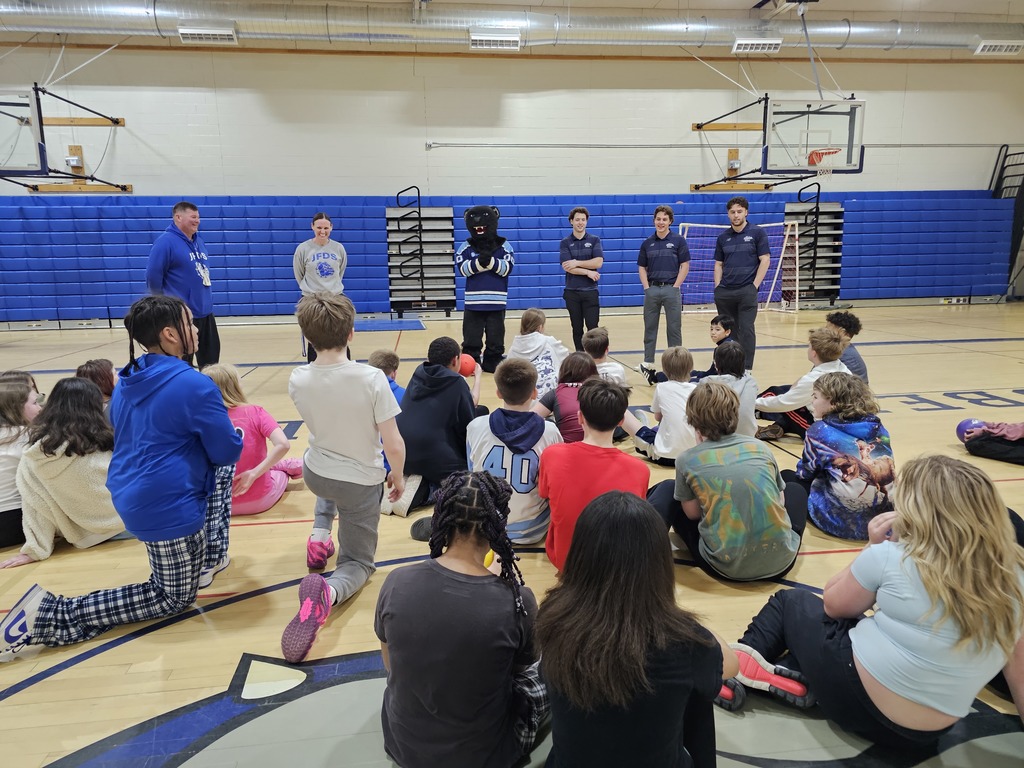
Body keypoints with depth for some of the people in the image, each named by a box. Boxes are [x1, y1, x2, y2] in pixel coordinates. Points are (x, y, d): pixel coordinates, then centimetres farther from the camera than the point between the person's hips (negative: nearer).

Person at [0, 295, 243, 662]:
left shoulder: (126, 383, 6)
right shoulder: (194, 385, -20)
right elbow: (228, 452, -13)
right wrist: (229, 434, 9)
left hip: (131, 498, 9)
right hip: (168, 508, -9)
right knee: (174, 597, 10)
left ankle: (204, 555, 31)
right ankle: (52, 616, 2)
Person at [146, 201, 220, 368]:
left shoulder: (199, 241, 12)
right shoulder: (166, 242, -13)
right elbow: (152, 275, -15)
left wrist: (204, 297, 17)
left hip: (205, 311, 8)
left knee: (210, 355, 16)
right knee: (182, 362, 1)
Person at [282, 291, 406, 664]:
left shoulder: (297, 380, -16)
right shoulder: (372, 378, -27)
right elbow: (394, 445, -22)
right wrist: (397, 476, -5)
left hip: (315, 472, 4)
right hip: (361, 483, -4)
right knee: (358, 562, 15)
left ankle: (319, 533, 25)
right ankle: (327, 591, -19)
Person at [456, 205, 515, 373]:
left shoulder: (504, 246, 2)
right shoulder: (466, 247, 3)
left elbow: (508, 268, -8)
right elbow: (462, 268, -8)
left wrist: (491, 261, -22)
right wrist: (479, 262, -24)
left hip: (496, 300, 0)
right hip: (473, 301, 0)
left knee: (496, 337, 9)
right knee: (471, 337, 5)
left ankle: (493, 363, 21)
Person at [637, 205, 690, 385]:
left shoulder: (678, 240, 1)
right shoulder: (647, 243, 9)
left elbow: (685, 266, -1)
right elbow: (642, 267, 11)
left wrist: (675, 287, -8)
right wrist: (646, 287, -2)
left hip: (671, 289, -2)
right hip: (651, 290, 3)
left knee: (674, 329, 2)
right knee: (650, 328, 7)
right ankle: (648, 365, 15)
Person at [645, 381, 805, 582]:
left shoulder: (688, 460, -3)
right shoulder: (761, 447, 5)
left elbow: (692, 513, 7)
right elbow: (780, 501, 14)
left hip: (726, 566, -2)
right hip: (780, 561, 2)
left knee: (667, 490, 19)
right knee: (796, 489, 32)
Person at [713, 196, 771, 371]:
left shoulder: (757, 233, 1)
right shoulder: (723, 237, 12)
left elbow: (765, 260, -3)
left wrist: (755, 285, -9)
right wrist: (717, 287, 5)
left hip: (747, 291, -4)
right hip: (724, 292, 4)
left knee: (746, 330, -7)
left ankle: (746, 369, -2)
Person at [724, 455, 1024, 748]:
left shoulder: (891, 555, -18)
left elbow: (833, 605, -1)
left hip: (860, 702, -5)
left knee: (790, 600, 21)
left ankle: (740, 664, 14)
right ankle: (796, 678, 4)